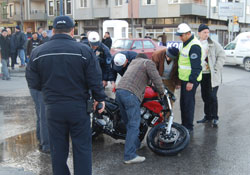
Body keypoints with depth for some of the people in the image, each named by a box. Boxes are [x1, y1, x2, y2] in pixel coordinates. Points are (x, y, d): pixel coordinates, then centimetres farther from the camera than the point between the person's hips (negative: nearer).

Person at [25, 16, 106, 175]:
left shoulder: (38, 52, -1)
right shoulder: (84, 50, -8)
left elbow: (33, 83, 1)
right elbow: (95, 80, -7)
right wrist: (100, 98, 8)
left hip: (53, 108, 2)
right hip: (78, 107, -2)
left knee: (58, 149, 13)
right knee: (82, 147, 9)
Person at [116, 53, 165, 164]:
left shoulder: (133, 63, 32)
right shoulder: (148, 62, 9)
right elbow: (156, 79, 0)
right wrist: (161, 92, 14)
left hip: (119, 90, 8)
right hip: (131, 94, -8)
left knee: (129, 123, 19)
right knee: (134, 125, -8)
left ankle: (135, 144, 32)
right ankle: (130, 156, -11)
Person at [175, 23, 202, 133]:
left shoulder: (194, 46, -19)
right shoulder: (186, 43, 14)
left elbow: (196, 67, -22)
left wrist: (191, 81, -24)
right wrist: (180, 79, 24)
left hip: (190, 80, -10)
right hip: (185, 79, 10)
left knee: (188, 103, -4)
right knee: (183, 102, 15)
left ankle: (189, 127, 6)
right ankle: (184, 124, 26)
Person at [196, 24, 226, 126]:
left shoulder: (214, 44, -4)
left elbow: (222, 56, -5)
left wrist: (216, 69, -11)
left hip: (212, 75, -4)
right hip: (202, 74, 4)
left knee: (212, 96, -4)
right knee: (205, 96, 11)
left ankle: (215, 117, 10)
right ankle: (208, 116, 23)